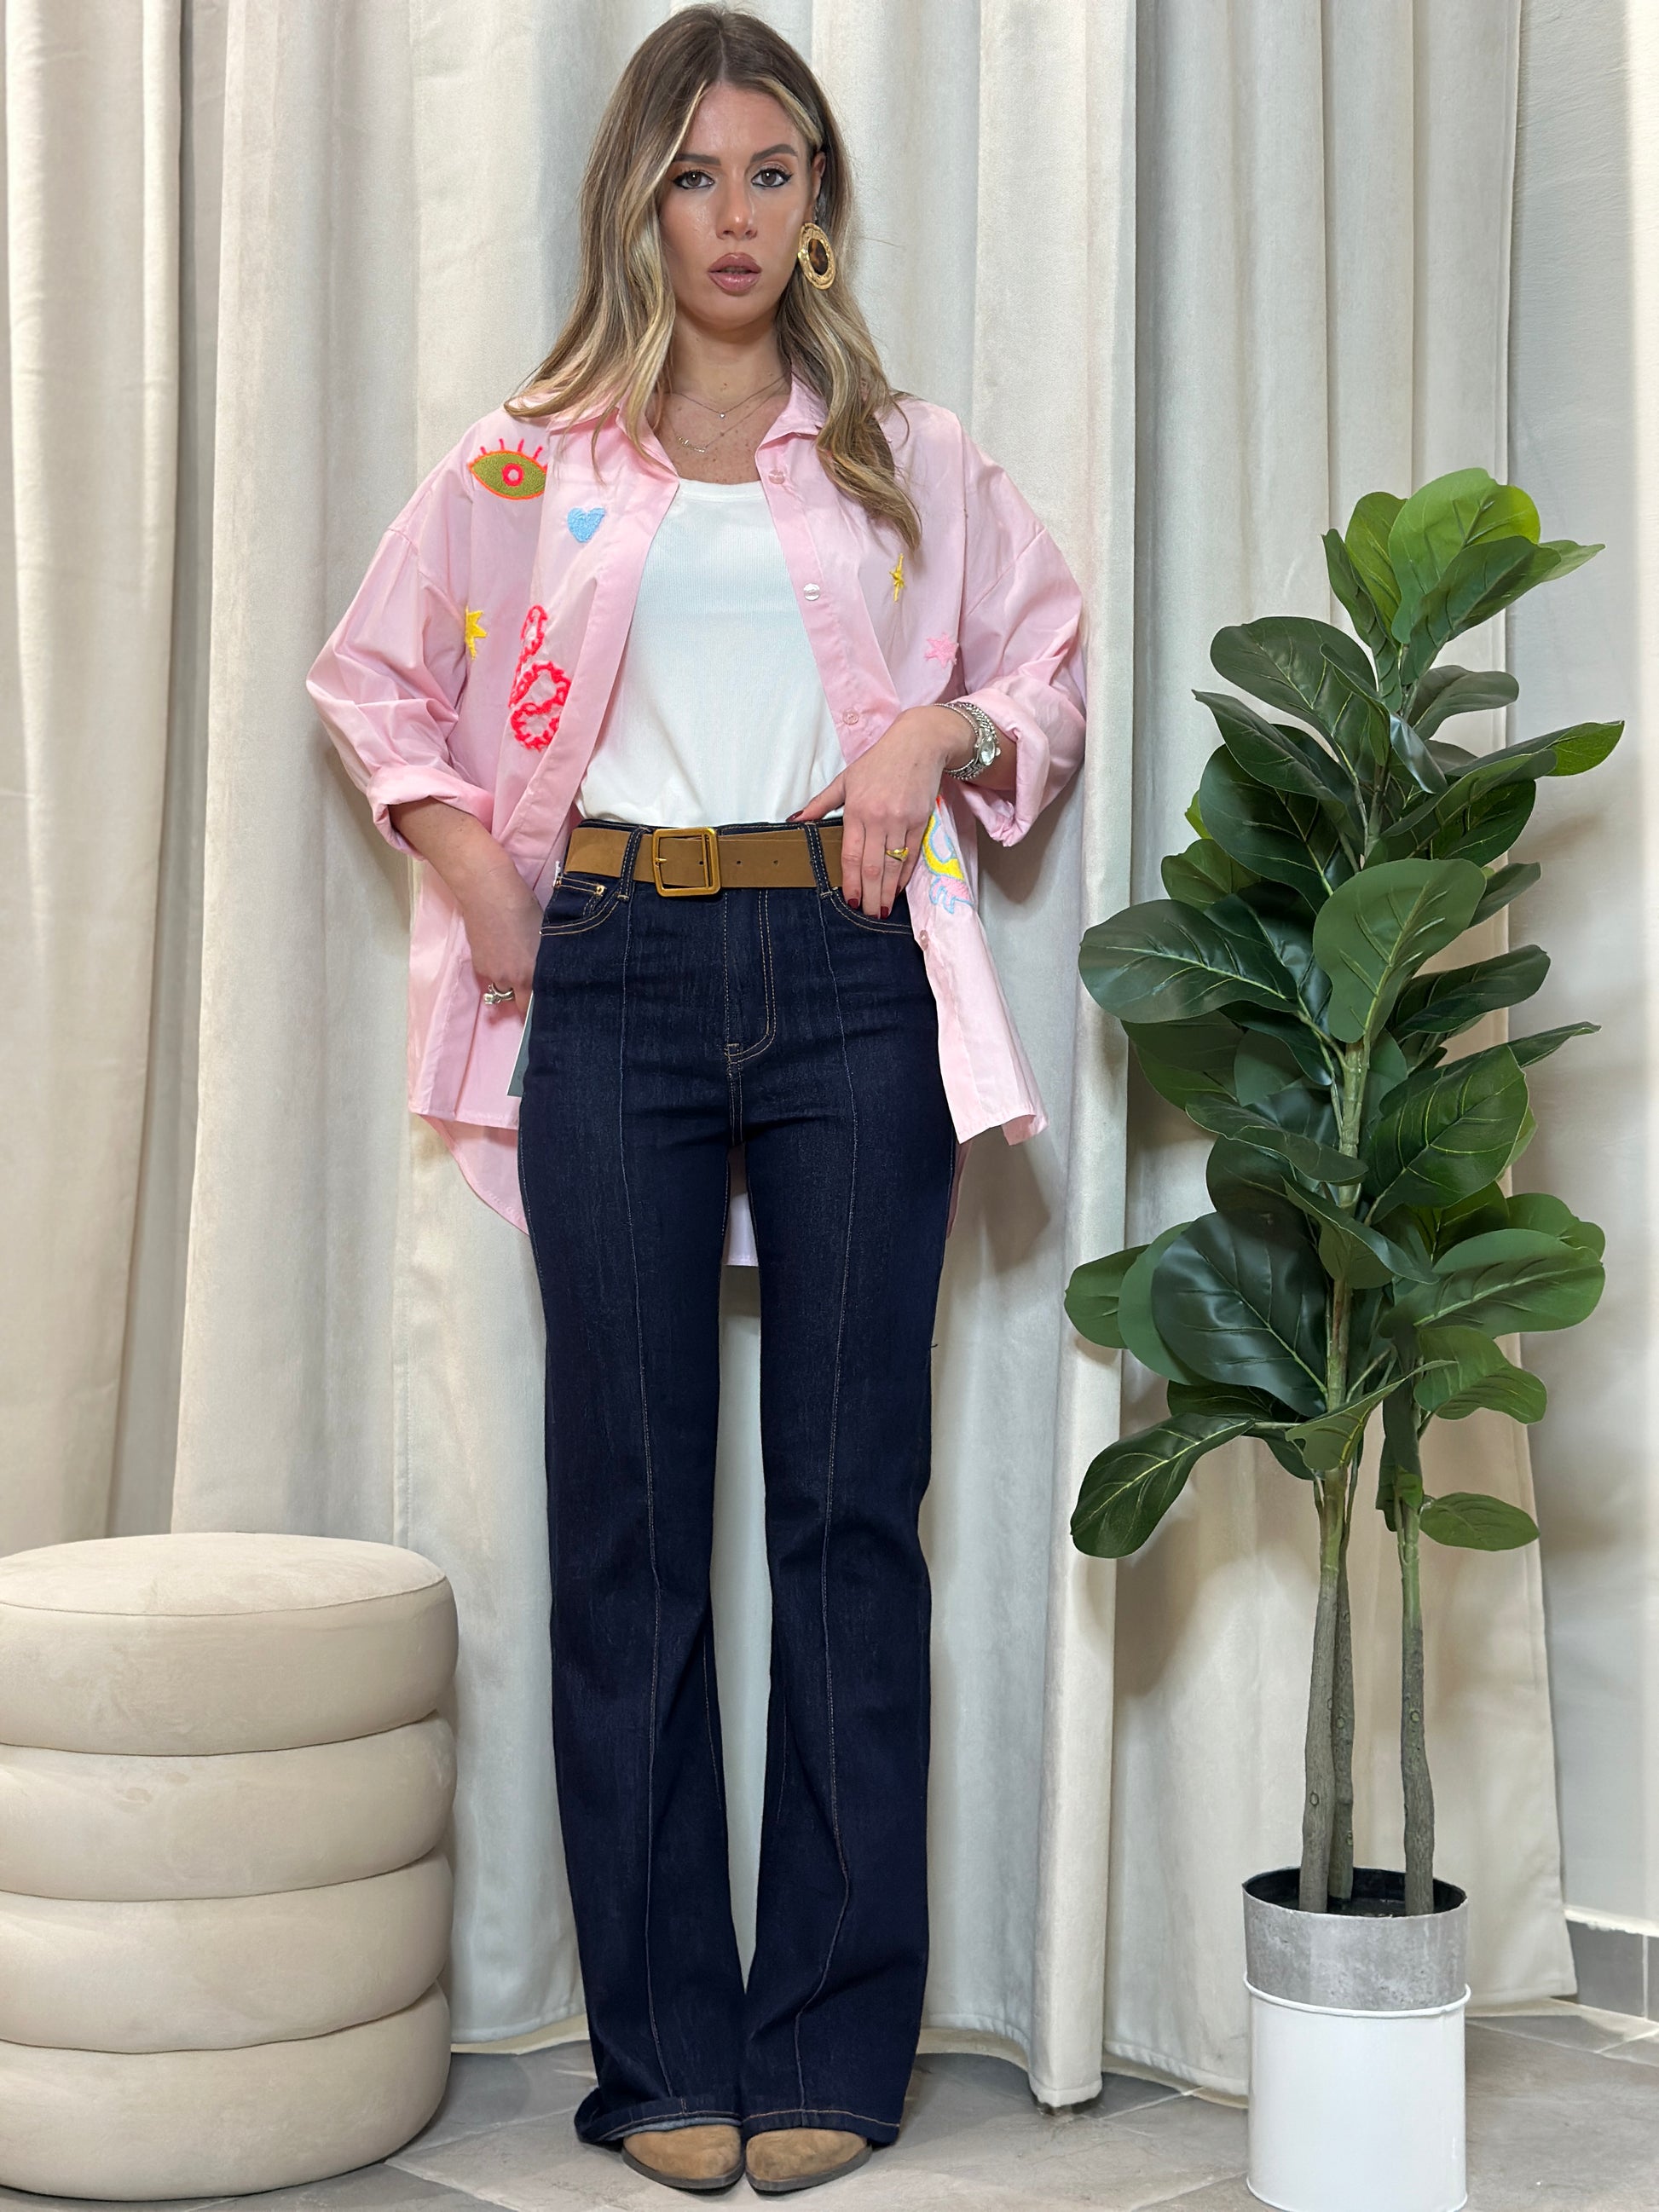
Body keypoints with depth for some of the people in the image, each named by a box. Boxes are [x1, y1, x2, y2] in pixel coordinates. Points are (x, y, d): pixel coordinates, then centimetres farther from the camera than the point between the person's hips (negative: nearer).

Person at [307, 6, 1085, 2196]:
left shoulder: (909, 455, 11)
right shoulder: (532, 459, 10)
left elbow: (1052, 674, 19)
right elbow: (372, 677, 19)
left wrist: (942, 731, -2)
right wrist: (470, 870, 5)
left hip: (849, 977, 0)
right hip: (616, 974, 0)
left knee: (851, 1499, 0)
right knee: (630, 1504, 1)